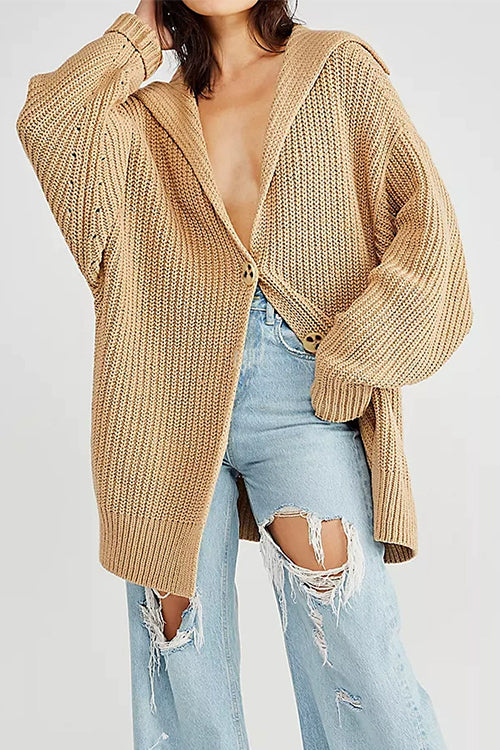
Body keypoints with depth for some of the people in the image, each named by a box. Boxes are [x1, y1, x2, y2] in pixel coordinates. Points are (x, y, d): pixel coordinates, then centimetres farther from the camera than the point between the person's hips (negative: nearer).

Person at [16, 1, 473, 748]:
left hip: (306, 387, -2)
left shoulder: (340, 69, 10)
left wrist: (355, 355, -7)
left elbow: (426, 215, 2)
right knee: (178, 623, 2)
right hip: (176, 395, 3)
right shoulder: (151, 113, 17)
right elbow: (44, 122, -3)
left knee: (341, 616, -18)